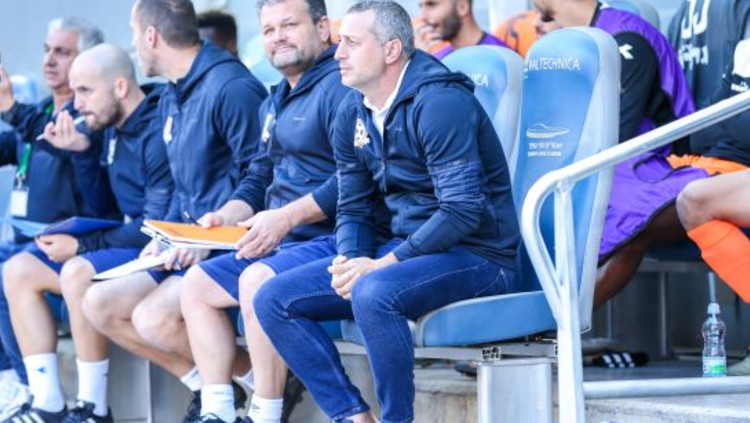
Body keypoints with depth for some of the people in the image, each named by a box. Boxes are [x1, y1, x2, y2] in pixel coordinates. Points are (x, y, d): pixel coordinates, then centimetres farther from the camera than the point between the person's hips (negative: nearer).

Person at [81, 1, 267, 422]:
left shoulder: (231, 88, -17)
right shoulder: (172, 99, 14)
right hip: (191, 243, 10)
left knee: (153, 317, -27)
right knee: (100, 304, 0)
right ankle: (208, 387, 3)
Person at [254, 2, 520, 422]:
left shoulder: (439, 103, -18)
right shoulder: (353, 113, 8)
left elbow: (462, 211, -23)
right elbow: (353, 209, 14)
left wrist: (382, 265, -24)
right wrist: (350, 261, -8)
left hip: (475, 254, -8)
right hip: (399, 249, 9)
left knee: (373, 293, -38)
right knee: (274, 299, -4)